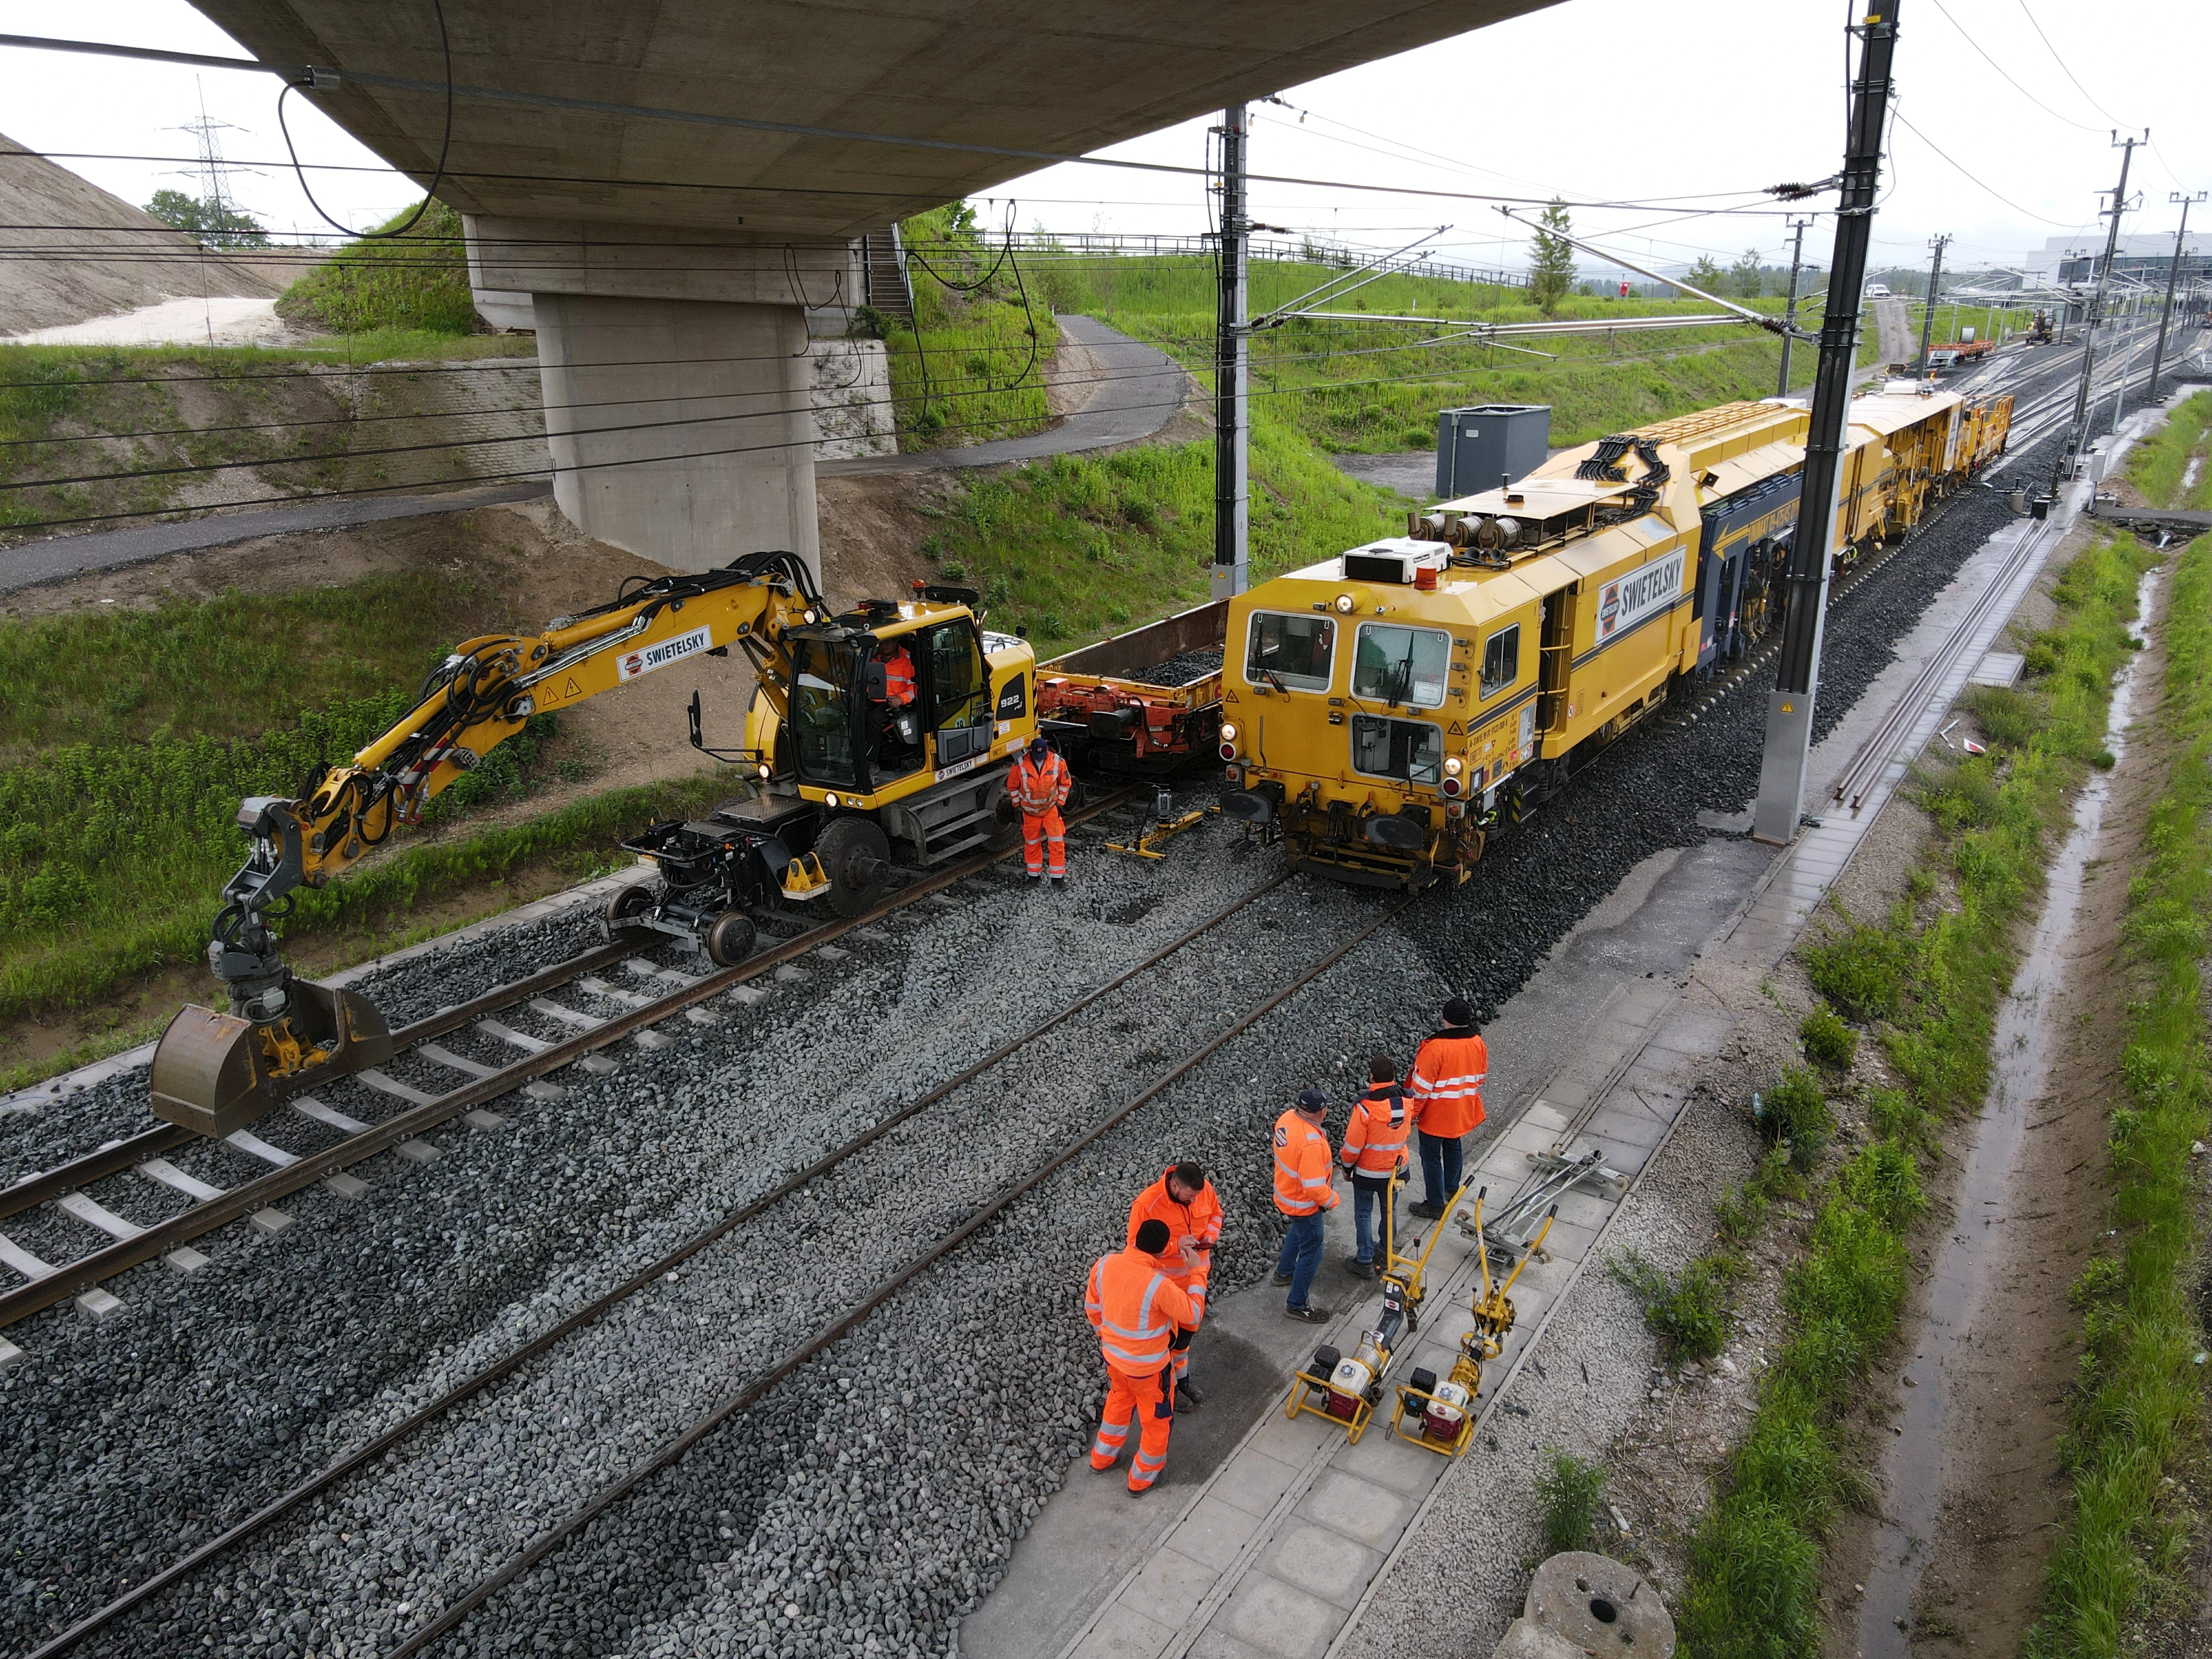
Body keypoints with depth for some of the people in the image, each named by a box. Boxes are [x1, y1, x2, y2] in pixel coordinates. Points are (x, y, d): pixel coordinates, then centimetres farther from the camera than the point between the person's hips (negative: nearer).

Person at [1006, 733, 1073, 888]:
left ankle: (1058, 877, 4)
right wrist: (1017, 805, 2)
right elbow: (1012, 786, -3)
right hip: (1030, 810, 0)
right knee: (1031, 843, 12)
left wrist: (1060, 802, 1)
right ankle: (1033, 875, 28)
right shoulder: (1020, 765, -19)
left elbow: (1065, 783, 1)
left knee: (1057, 843, -4)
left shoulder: (1058, 762, -16)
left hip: (1051, 808, 0)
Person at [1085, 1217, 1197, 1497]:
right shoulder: (1159, 1285, -36)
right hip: (1149, 1366, -5)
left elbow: (1092, 1307, 0)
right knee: (1157, 1421, 22)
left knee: (1118, 1401, 34)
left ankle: (1102, 1458, 53)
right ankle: (1142, 1478, 41)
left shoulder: (1104, 1264, -18)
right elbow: (1192, 1316, -19)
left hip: (1113, 1355, 6)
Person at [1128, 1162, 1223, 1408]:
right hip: (1167, 1280, -6)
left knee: (1190, 1326, 23)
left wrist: (1211, 1235, -14)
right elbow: (1137, 1245, -22)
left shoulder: (1205, 1188, -14)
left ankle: (1183, 1379, 44)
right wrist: (1174, 1246, -33)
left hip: (1197, 1272, 6)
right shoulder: (1147, 1204, -30)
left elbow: (1215, 1213, 7)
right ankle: (1173, 1387, 31)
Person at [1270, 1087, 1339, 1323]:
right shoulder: (1311, 1143, -38)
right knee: (1311, 1252, 9)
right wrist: (1332, 1199, -14)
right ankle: (1297, 1305, 24)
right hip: (1304, 1204, -9)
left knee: (1298, 1231, 35)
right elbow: (1314, 1187, -33)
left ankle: (1284, 1271, 57)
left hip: (1286, 1193, 9)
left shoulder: (1287, 1118, -12)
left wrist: (1324, 1166, 10)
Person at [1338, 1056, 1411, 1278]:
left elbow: (1353, 1144, -20)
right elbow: (1407, 1133, 5)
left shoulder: (1365, 1107, -29)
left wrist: (1346, 1163, -1)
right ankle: (1384, 1255, 38)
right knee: (1390, 1211, 22)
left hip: (1368, 1171, -5)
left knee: (1364, 1214, 12)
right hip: (1396, 1168, 5)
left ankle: (1365, 1262, 20)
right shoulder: (1406, 1101, -13)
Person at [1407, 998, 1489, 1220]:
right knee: (1453, 1147, 27)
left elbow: (1422, 1085, -22)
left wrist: (1413, 1113, -9)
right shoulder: (1479, 1044, -9)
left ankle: (1435, 1205, 17)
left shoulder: (1435, 1047, -28)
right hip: (1462, 1112, 7)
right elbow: (1481, 1076, 8)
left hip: (1435, 1115, -7)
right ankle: (1451, 1189, 46)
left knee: (1431, 1157, 8)